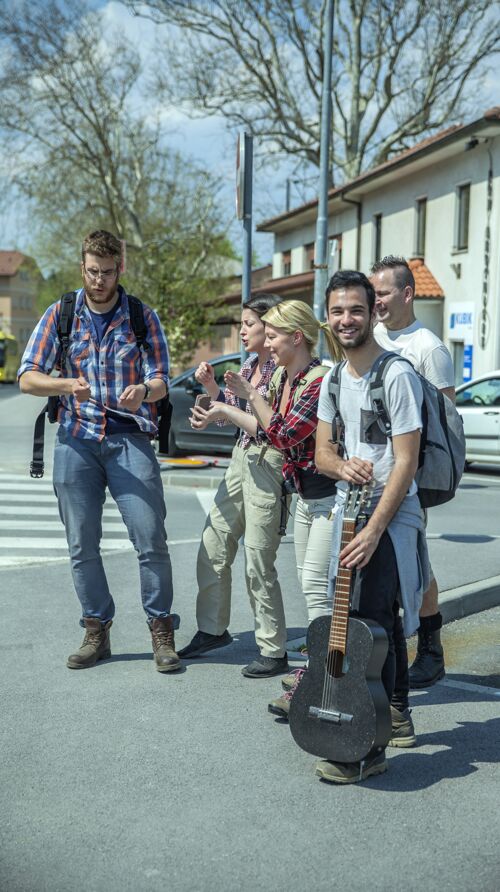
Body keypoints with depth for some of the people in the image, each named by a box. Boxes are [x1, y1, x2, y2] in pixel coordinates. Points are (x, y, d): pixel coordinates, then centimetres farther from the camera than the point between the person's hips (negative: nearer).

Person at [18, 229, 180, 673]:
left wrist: (144, 391, -24)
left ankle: (161, 629, 4)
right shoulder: (60, 315, 7)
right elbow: (27, 377, 2)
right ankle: (97, 631, 18)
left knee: (151, 538, -10)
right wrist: (67, 385, -19)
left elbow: (160, 380, 1)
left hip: (130, 439, -1)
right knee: (81, 545, 5)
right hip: (76, 440, 2)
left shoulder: (143, 318, 6)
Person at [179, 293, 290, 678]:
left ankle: (274, 651, 7)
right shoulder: (249, 366, 12)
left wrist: (232, 411, -19)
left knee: (259, 562, -5)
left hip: (267, 466, -9)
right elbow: (229, 412, 20)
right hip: (241, 460, 9)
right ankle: (213, 629, 28)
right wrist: (211, 385, 6)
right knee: (213, 548, 12)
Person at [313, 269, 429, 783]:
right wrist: (343, 466, -11)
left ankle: (367, 750, -3)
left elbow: (406, 462, -17)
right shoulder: (334, 379, 11)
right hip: (348, 512, 7)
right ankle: (396, 711, 32)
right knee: (381, 625, 15)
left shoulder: (397, 376, -13)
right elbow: (322, 451, 14)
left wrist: (374, 530, -21)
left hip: (390, 519, -7)